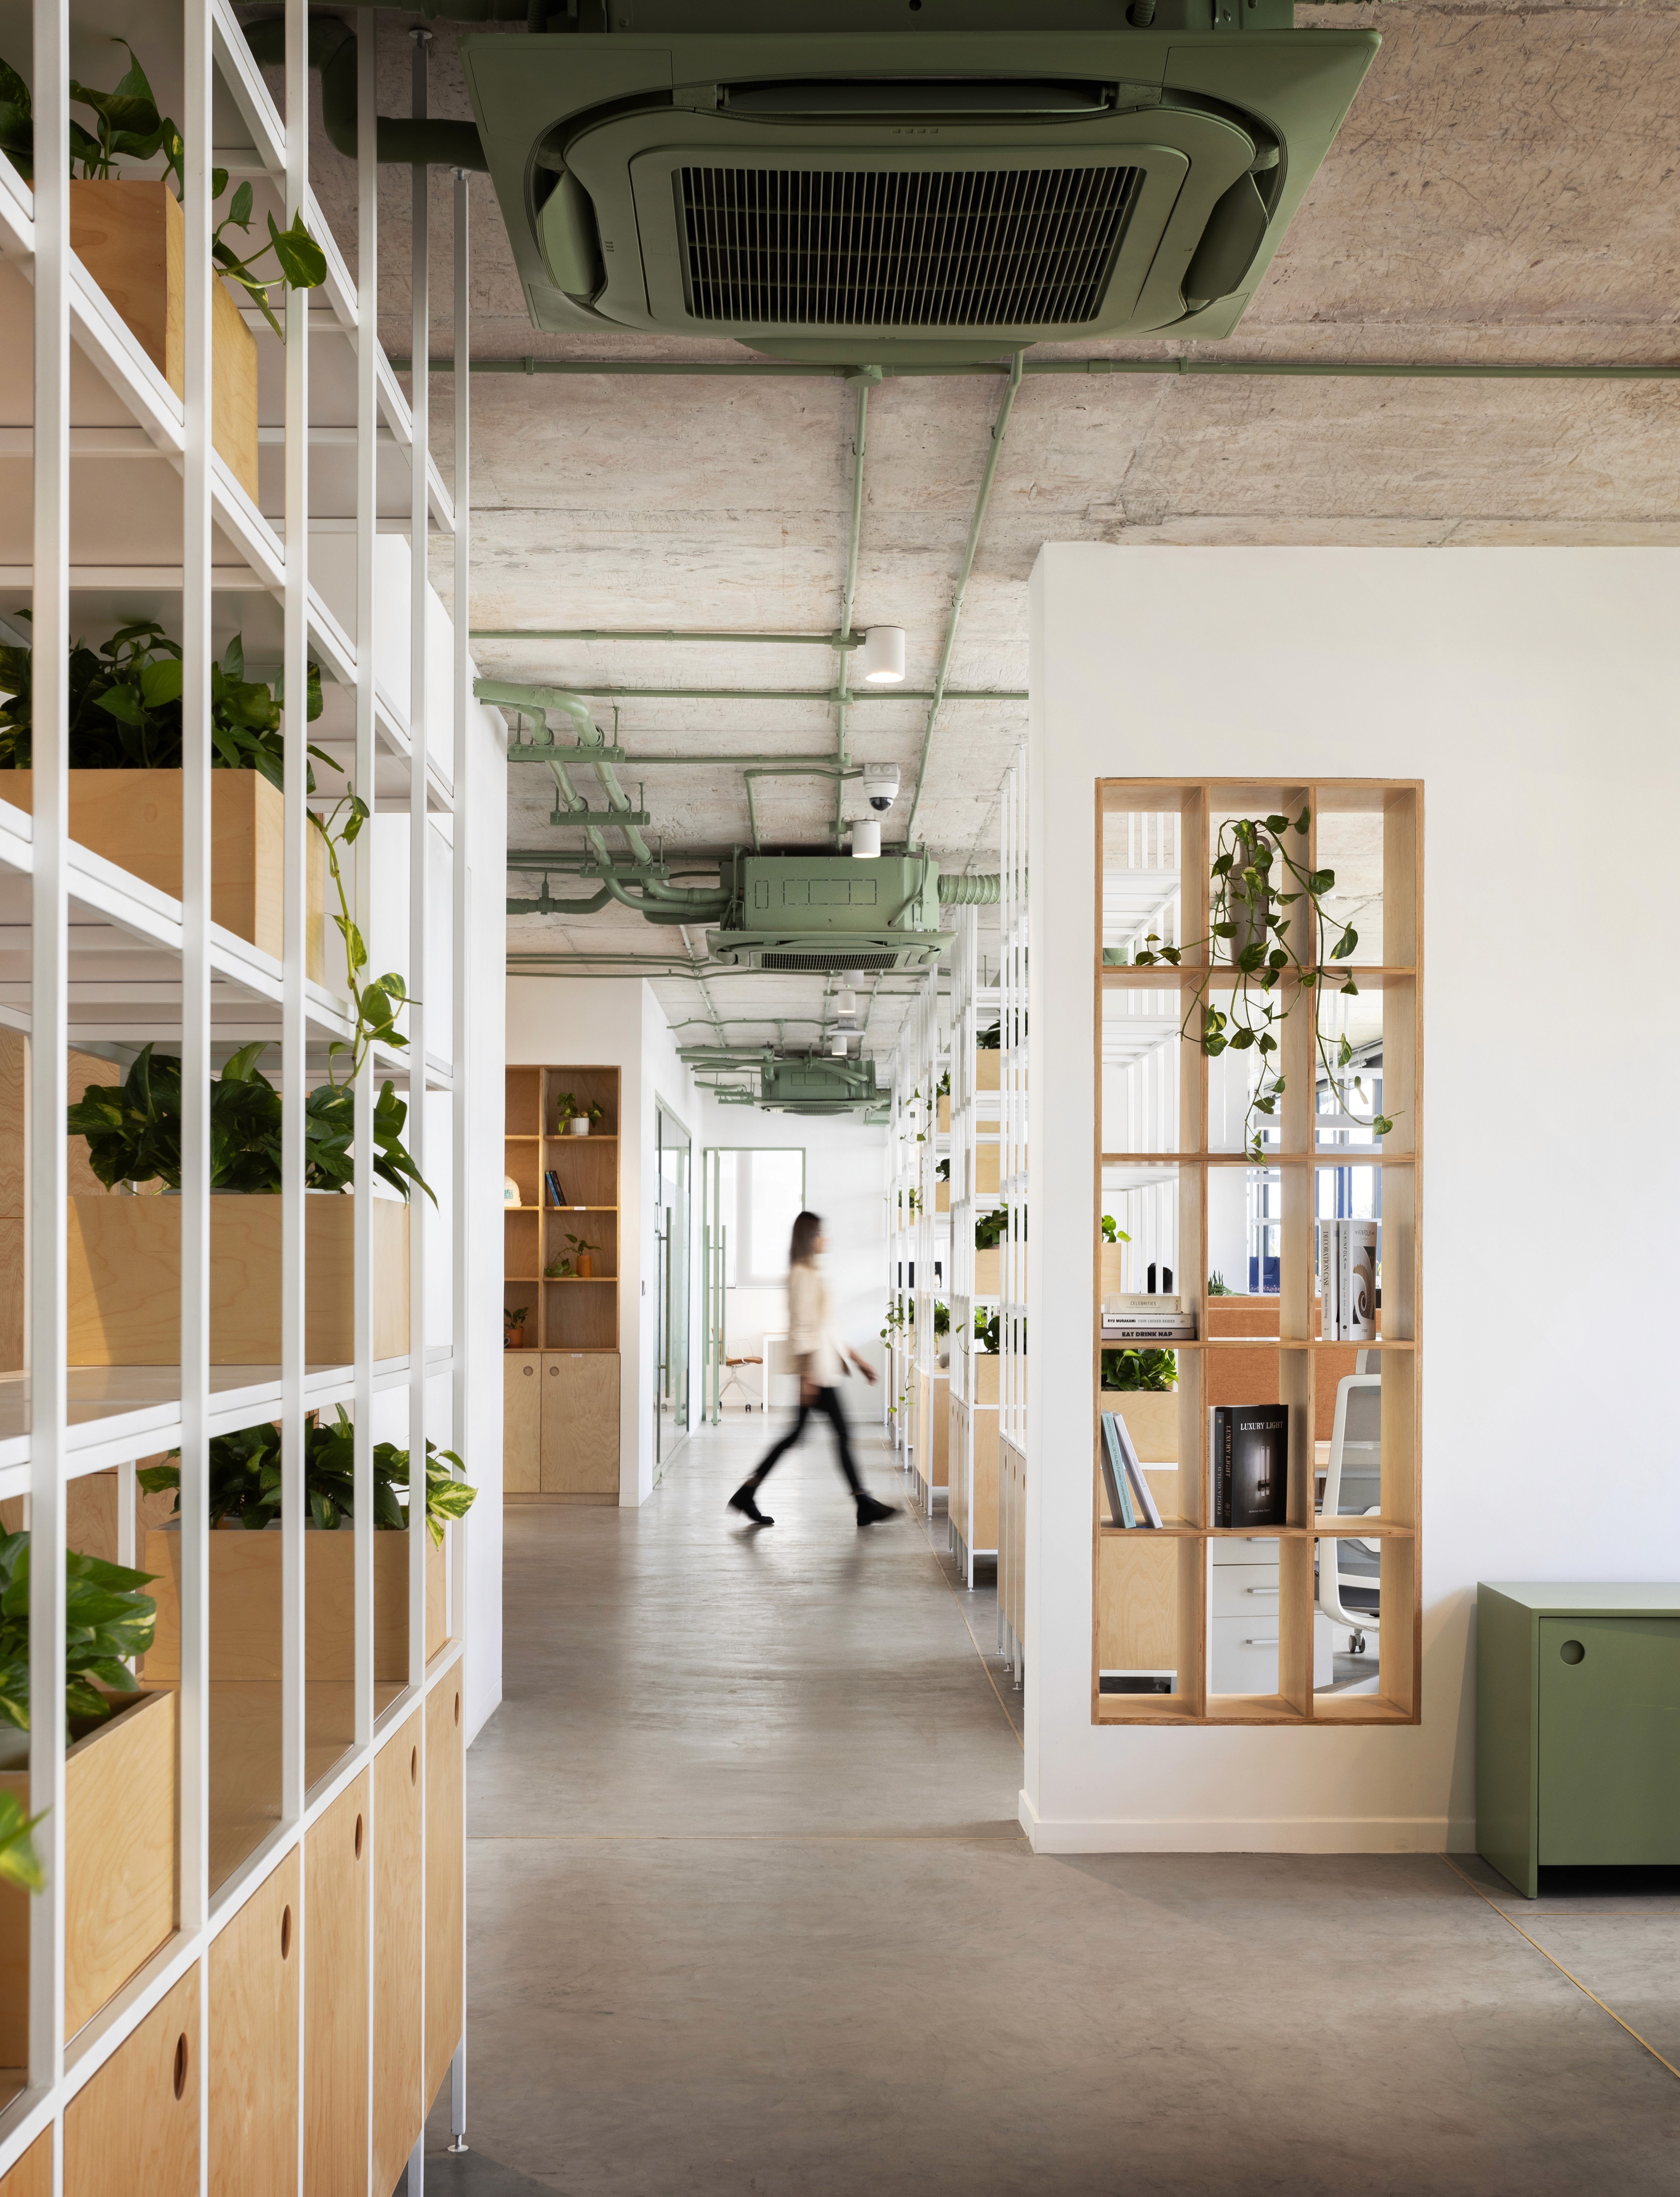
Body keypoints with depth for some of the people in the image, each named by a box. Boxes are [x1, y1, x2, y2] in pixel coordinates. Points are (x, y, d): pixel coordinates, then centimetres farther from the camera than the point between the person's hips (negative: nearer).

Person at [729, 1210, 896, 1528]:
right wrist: (807, 1376, -21)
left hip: (822, 1366, 10)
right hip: (816, 1370, -10)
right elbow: (802, 1329, -18)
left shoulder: (810, 1274, 18)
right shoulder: (804, 1275, -13)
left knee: (796, 1434, 8)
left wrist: (856, 1358, 24)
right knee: (842, 1435, -3)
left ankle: (747, 1494, 9)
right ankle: (865, 1505, 3)